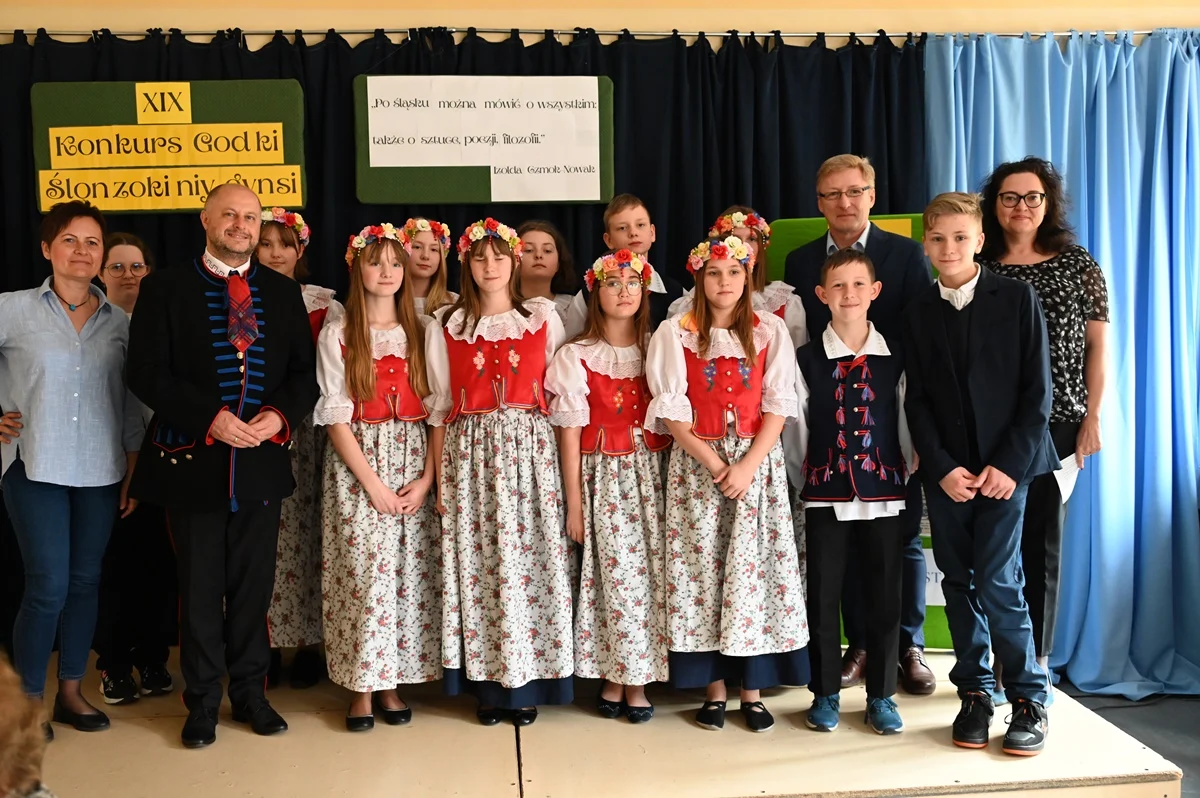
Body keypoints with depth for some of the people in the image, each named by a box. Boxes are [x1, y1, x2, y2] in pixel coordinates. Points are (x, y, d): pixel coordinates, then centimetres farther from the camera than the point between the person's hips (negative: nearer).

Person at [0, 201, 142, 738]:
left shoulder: (119, 323, 6)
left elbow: (130, 405, 9)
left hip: (101, 472, 3)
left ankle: (70, 692, 23)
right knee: (49, 587, -5)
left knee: (85, 582, 9)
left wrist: (133, 470, 8)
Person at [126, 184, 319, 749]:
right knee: (199, 585, 8)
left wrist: (280, 414, -12)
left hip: (261, 458, 2)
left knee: (254, 583, 11)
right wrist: (211, 418, -18)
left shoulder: (283, 292, 8)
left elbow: (304, 372, 7)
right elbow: (146, 373, -7)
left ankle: (249, 692, 27)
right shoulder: (165, 288, -1)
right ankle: (202, 702, 23)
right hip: (193, 461, -2)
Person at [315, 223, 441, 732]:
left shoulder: (420, 332, 8)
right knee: (363, 571, -5)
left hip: (413, 464, 3)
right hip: (357, 465, -2)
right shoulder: (337, 335, 1)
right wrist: (372, 482, -12)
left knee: (409, 573, 2)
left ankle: (392, 684, 15)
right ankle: (362, 689, 7)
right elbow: (336, 417, -5)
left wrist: (427, 477, -7)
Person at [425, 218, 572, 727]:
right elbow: (439, 408, 7)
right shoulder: (445, 327, 7)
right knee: (477, 566, 0)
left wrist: (564, 465, -1)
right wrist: (439, 477, 3)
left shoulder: (544, 318, 6)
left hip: (530, 451, 0)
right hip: (469, 455, 1)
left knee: (529, 561, -2)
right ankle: (488, 682, 12)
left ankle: (528, 682, 11)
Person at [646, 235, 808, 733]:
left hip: (757, 463, 1)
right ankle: (714, 687, 12)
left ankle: (753, 688, 11)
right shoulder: (674, 334, 2)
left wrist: (748, 464, -13)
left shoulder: (770, 332, 4)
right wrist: (712, 462, -12)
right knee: (702, 567, 1)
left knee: (754, 567, 0)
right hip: (696, 464, 0)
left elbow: (778, 406, -1)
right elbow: (671, 409, -3)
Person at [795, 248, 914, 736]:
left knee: (884, 595, 6)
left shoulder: (895, 357, 4)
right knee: (823, 595, 5)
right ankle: (825, 694, 19)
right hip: (825, 493, 0)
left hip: (884, 491, 1)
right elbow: (797, 430, 4)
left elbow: (907, 425, 5)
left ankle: (881, 696, 20)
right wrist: (799, 488, 3)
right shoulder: (807, 360, 1)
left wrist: (915, 482, 4)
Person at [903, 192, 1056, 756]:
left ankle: (1029, 700, 7)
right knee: (959, 582, 7)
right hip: (945, 471, 3)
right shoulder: (919, 312, 6)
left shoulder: (1017, 298, -1)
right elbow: (917, 399, 4)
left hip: (1004, 465, -3)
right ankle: (974, 693, 19)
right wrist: (941, 467, -7)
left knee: (998, 582, -8)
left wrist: (1009, 464, -11)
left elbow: (1037, 391, -3)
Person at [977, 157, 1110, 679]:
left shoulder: (1077, 265, 4)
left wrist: (1091, 419, -2)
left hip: (1055, 423, 0)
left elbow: (1096, 345, 4)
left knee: (1042, 542, 6)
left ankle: (1036, 664, 16)